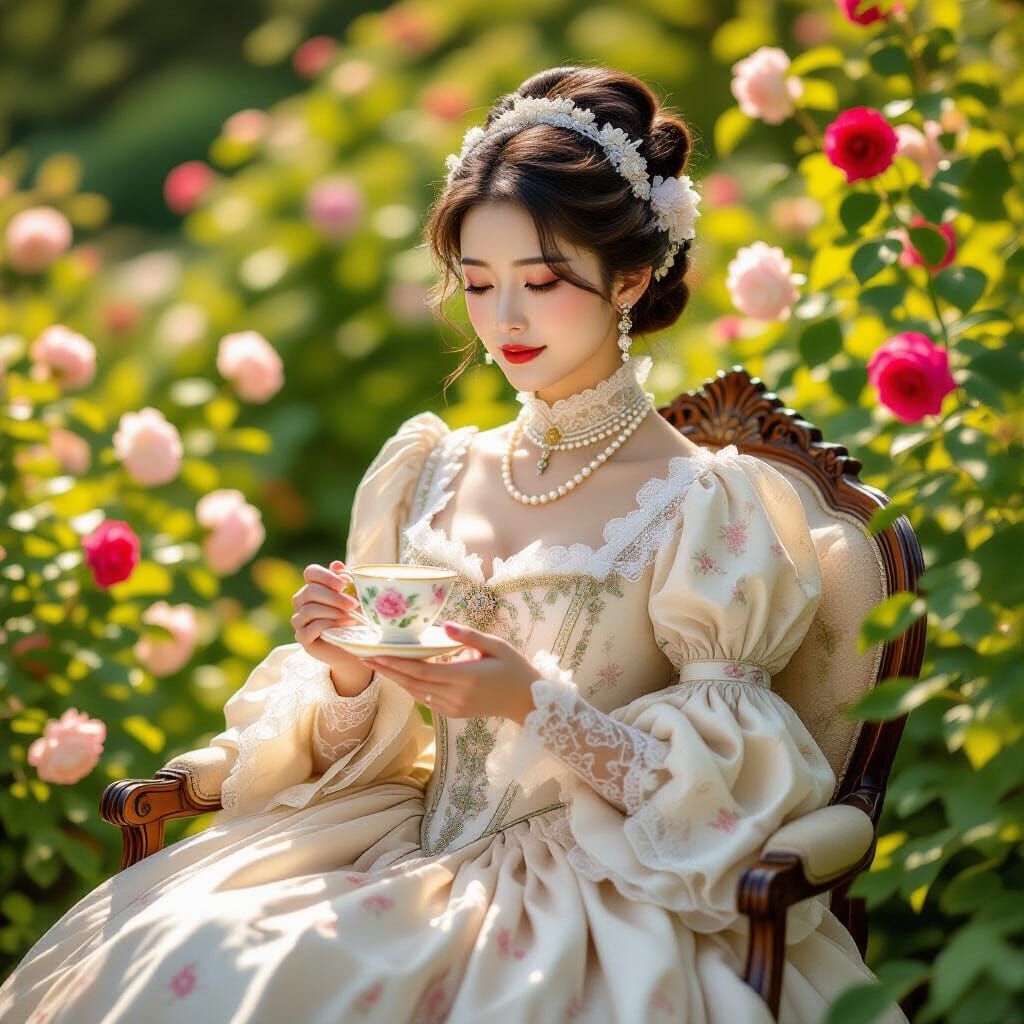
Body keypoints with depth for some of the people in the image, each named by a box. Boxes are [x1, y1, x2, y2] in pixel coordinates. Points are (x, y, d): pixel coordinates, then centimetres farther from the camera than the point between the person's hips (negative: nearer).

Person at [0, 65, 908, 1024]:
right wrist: (347, 675, -8)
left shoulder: (702, 504, -4)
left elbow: (715, 777, -4)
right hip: (412, 836, 5)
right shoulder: (430, 476, 10)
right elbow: (347, 756, 14)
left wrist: (538, 703, -18)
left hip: (587, 888, -5)